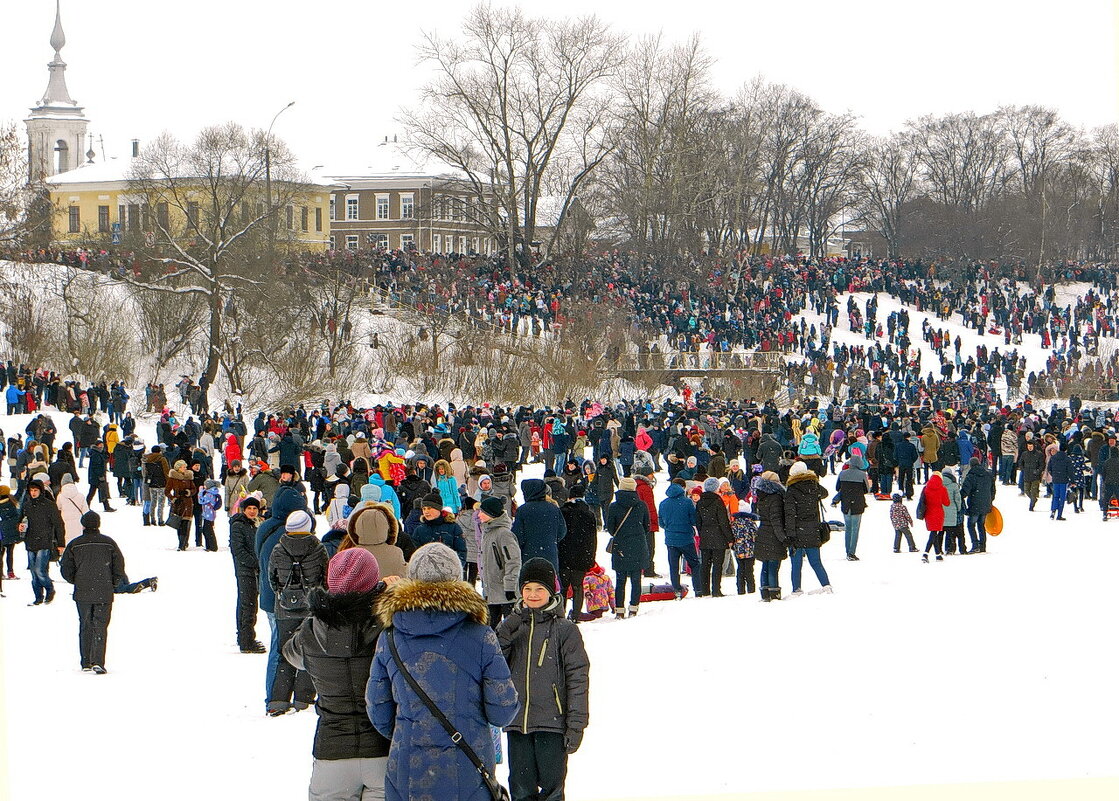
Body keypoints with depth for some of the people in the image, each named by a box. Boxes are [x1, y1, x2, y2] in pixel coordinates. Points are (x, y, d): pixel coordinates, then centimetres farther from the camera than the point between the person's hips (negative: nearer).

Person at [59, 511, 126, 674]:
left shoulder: (74, 545, -1)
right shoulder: (109, 543, -2)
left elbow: (66, 570, 2)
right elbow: (119, 567, 0)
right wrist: (113, 583, 16)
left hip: (82, 593, 1)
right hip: (104, 593, -1)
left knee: (85, 627, 13)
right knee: (100, 627, 1)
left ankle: (86, 663, 14)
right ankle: (98, 662, -12)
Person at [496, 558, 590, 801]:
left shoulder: (565, 630, -2)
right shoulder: (513, 626, 11)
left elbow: (578, 678, -3)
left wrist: (575, 725, -8)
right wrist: (507, 629, -11)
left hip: (551, 724, -4)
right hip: (517, 723, 4)